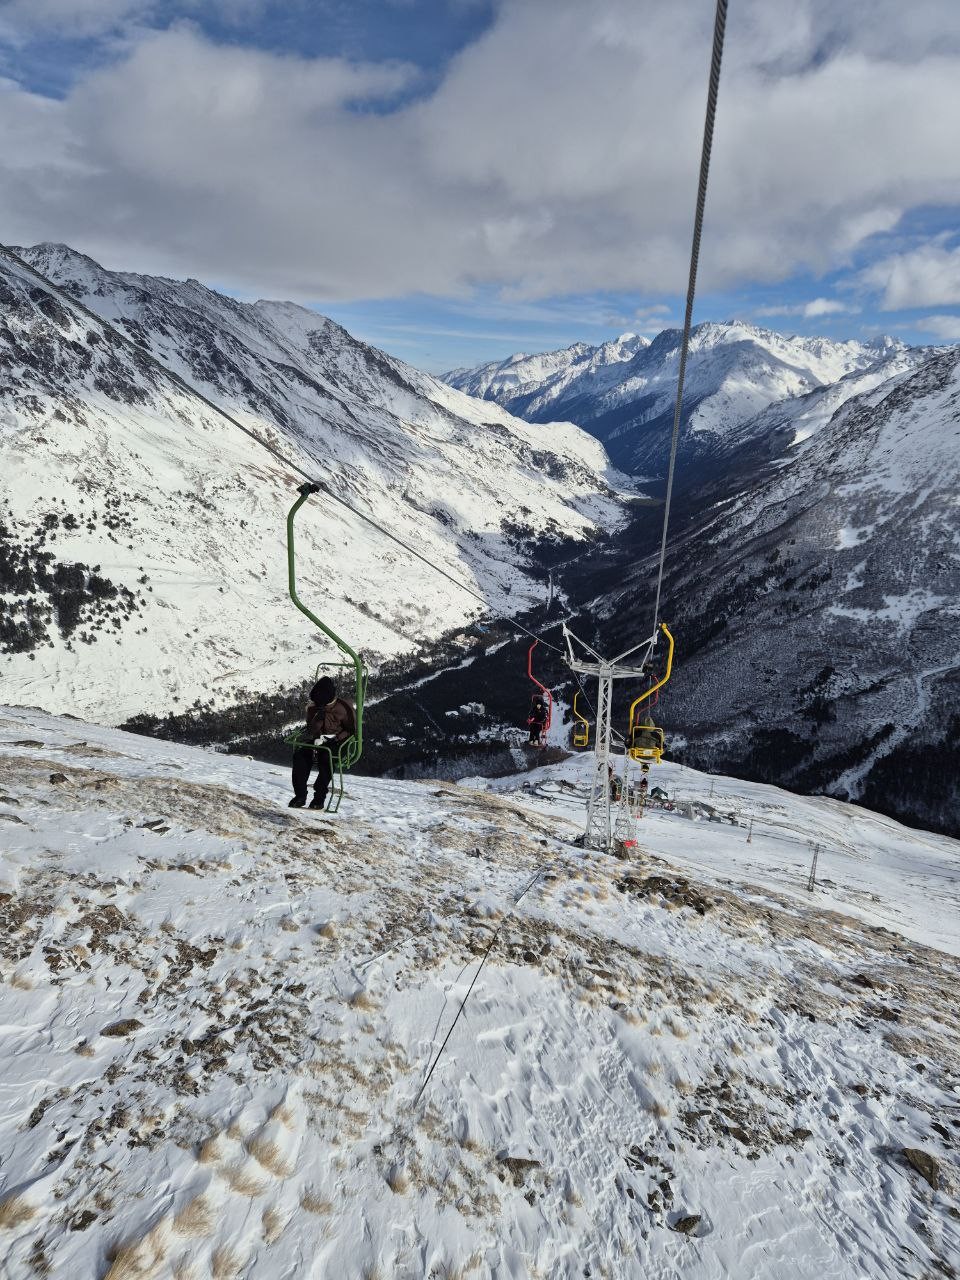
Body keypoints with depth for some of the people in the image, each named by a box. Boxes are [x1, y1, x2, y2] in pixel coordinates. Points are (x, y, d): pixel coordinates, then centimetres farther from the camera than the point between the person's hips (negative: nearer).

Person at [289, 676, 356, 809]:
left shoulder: (343, 707, -6)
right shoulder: (313, 707, 7)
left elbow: (352, 730, -3)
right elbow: (310, 730, 11)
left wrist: (336, 738, -17)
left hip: (337, 744, -5)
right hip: (318, 741, 5)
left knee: (326, 757, -37)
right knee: (300, 754, -25)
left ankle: (320, 797, -29)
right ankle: (300, 794, -24)